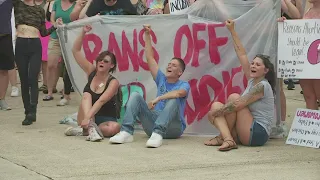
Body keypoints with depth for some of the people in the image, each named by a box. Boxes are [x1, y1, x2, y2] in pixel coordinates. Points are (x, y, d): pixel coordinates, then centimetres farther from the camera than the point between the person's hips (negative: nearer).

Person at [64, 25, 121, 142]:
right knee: (86, 96, -24)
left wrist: (88, 117, -39)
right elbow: (76, 51, -3)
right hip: (88, 119, 3)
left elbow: (101, 101, -26)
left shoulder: (113, 82, -11)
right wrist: (83, 33, -14)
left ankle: (84, 130, -23)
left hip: (105, 120, -3)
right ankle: (90, 127, -39)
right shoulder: (91, 72, 2)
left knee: (115, 128, -35)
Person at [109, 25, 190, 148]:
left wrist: (158, 99, -31)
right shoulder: (161, 80, 19)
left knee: (173, 100, -31)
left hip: (173, 128, -4)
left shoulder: (184, 85, 4)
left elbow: (178, 93, -22)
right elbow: (149, 58, 13)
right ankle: (126, 131, -30)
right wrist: (147, 35, 7)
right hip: (154, 121, 4)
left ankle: (158, 134, -50)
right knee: (135, 95, -10)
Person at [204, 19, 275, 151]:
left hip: (257, 134, -9)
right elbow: (242, 54, 13)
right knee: (216, 105, -2)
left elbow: (238, 105, -20)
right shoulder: (252, 81, 12)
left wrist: (215, 112, -11)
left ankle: (224, 137, -9)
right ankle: (228, 139, -21)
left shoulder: (262, 86, -13)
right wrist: (232, 31, 12)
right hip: (245, 135, 9)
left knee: (234, 97, -17)